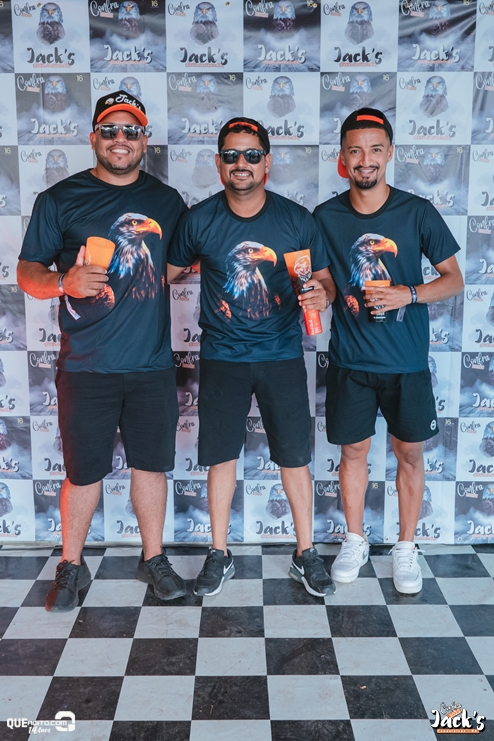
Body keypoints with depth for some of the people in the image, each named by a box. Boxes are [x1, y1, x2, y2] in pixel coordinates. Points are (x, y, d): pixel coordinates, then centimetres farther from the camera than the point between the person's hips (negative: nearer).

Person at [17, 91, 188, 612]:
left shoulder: (167, 200, 10)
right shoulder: (60, 199, 1)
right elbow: (27, 271, 0)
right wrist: (65, 282, -20)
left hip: (152, 364, 3)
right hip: (86, 368, -2)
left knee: (151, 464, 11)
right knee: (84, 470, 6)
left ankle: (153, 558, 29)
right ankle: (71, 566, 25)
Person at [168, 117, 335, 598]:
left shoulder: (296, 219, -3)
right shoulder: (198, 220, -2)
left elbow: (322, 276, 4)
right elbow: (168, 271, 10)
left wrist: (320, 295, -18)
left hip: (282, 355, 0)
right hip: (221, 358, 0)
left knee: (295, 457, 5)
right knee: (221, 457, 8)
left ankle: (306, 554, 24)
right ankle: (219, 554, 25)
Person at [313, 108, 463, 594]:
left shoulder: (417, 213, -6)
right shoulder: (326, 217, -1)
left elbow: (454, 279, -1)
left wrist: (409, 294, -17)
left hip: (406, 361, -1)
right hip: (350, 361, 1)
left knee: (409, 452, 8)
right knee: (353, 449, 11)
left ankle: (406, 549, 26)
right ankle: (355, 542, 31)